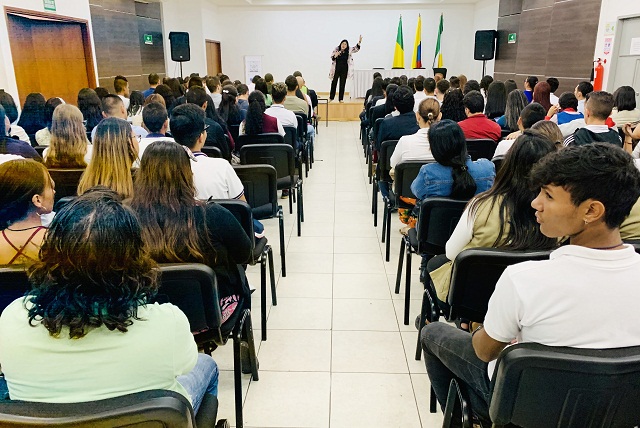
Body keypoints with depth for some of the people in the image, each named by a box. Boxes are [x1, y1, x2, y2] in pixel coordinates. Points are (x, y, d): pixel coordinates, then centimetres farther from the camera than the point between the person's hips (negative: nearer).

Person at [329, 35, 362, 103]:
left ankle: (341, 98, 9)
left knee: (342, 84, 3)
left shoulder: (349, 51, 1)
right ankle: (331, 97, 19)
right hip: (336, 69, -1)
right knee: (334, 83, 6)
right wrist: (335, 56, -25)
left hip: (344, 69, 1)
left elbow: (356, 48, -5)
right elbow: (332, 58, -2)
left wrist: (359, 41, -21)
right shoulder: (336, 49, -2)